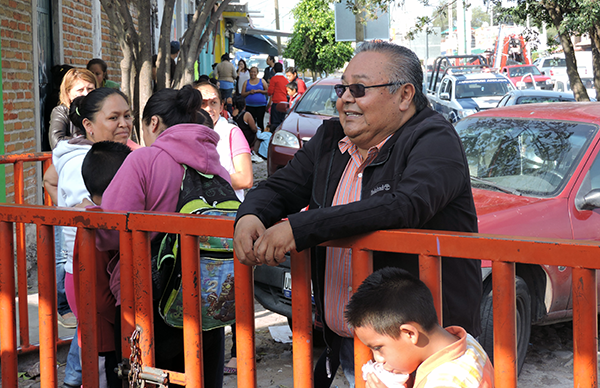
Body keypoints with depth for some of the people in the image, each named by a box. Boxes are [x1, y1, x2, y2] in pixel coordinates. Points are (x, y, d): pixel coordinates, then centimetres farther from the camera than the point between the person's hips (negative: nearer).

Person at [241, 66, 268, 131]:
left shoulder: (262, 81, 9)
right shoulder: (246, 82, 12)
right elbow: (242, 94, 8)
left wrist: (258, 91, -9)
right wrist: (249, 92, -10)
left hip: (261, 105, -1)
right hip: (250, 106, 1)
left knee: (260, 122, -4)